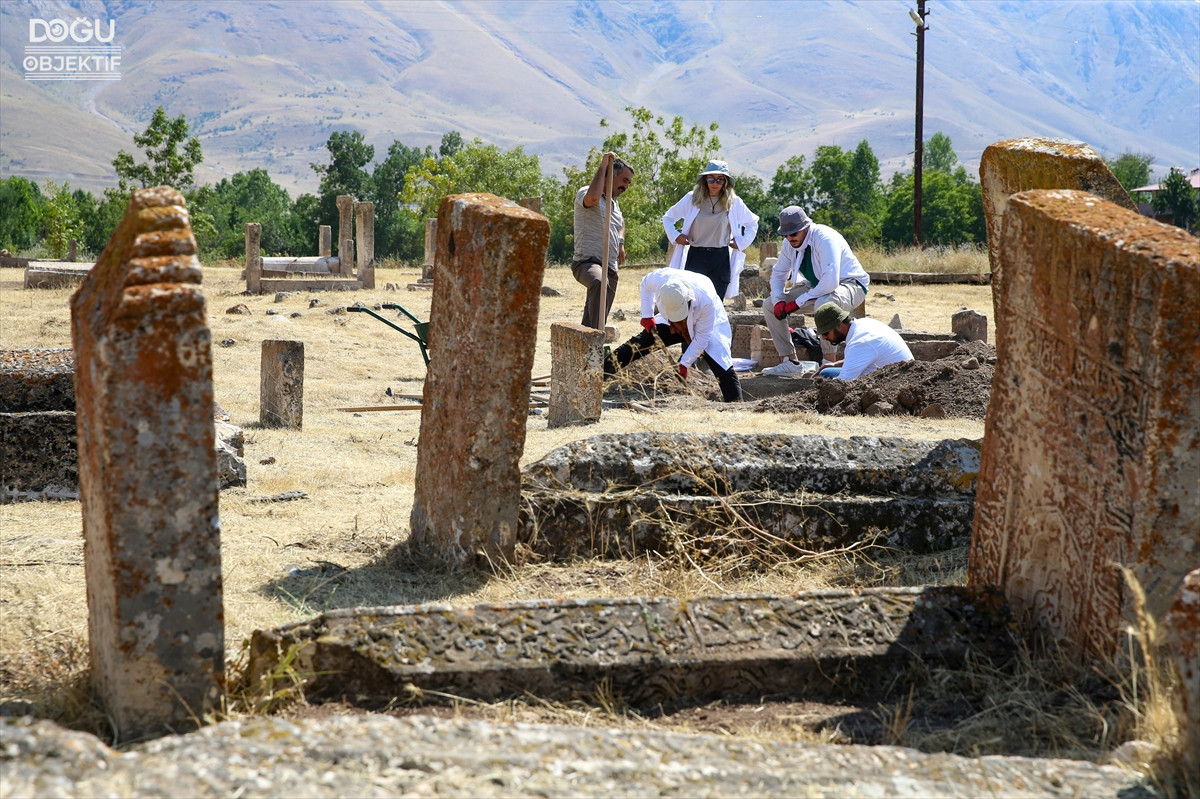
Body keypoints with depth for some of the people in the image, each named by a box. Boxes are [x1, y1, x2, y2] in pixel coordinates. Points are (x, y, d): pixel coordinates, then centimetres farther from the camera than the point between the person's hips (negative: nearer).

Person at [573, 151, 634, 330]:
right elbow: (593, 197, -30)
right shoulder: (584, 193, -3)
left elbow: (620, 222, 45)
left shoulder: (614, 202, 23)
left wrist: (621, 242, 24)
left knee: (589, 324, 7)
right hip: (587, 262, -9)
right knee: (599, 283, -41)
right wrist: (603, 165, -20)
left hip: (609, 268, 9)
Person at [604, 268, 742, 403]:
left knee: (721, 366, -22)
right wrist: (647, 315, -9)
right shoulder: (660, 278, -33)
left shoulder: (706, 300, -41)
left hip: (709, 325, -4)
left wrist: (684, 364, -29)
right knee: (642, 341, -8)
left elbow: (701, 337, -29)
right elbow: (645, 283, -4)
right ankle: (602, 372, -1)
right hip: (674, 325, 4)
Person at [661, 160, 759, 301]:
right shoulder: (692, 199, 1)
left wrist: (741, 241, 7)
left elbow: (752, 223, 19)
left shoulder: (734, 202, 4)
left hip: (721, 258, 1)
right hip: (696, 257, -1)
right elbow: (668, 217, 13)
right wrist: (675, 236, 0)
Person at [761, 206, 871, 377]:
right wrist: (778, 301, -11)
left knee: (823, 303, -42)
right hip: (817, 287, 8)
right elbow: (778, 273, 9)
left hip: (851, 285, -8)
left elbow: (830, 282, -37)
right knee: (769, 305, -1)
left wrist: (797, 302, -31)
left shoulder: (824, 239, -28)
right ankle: (790, 362, 2)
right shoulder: (789, 243, -5)